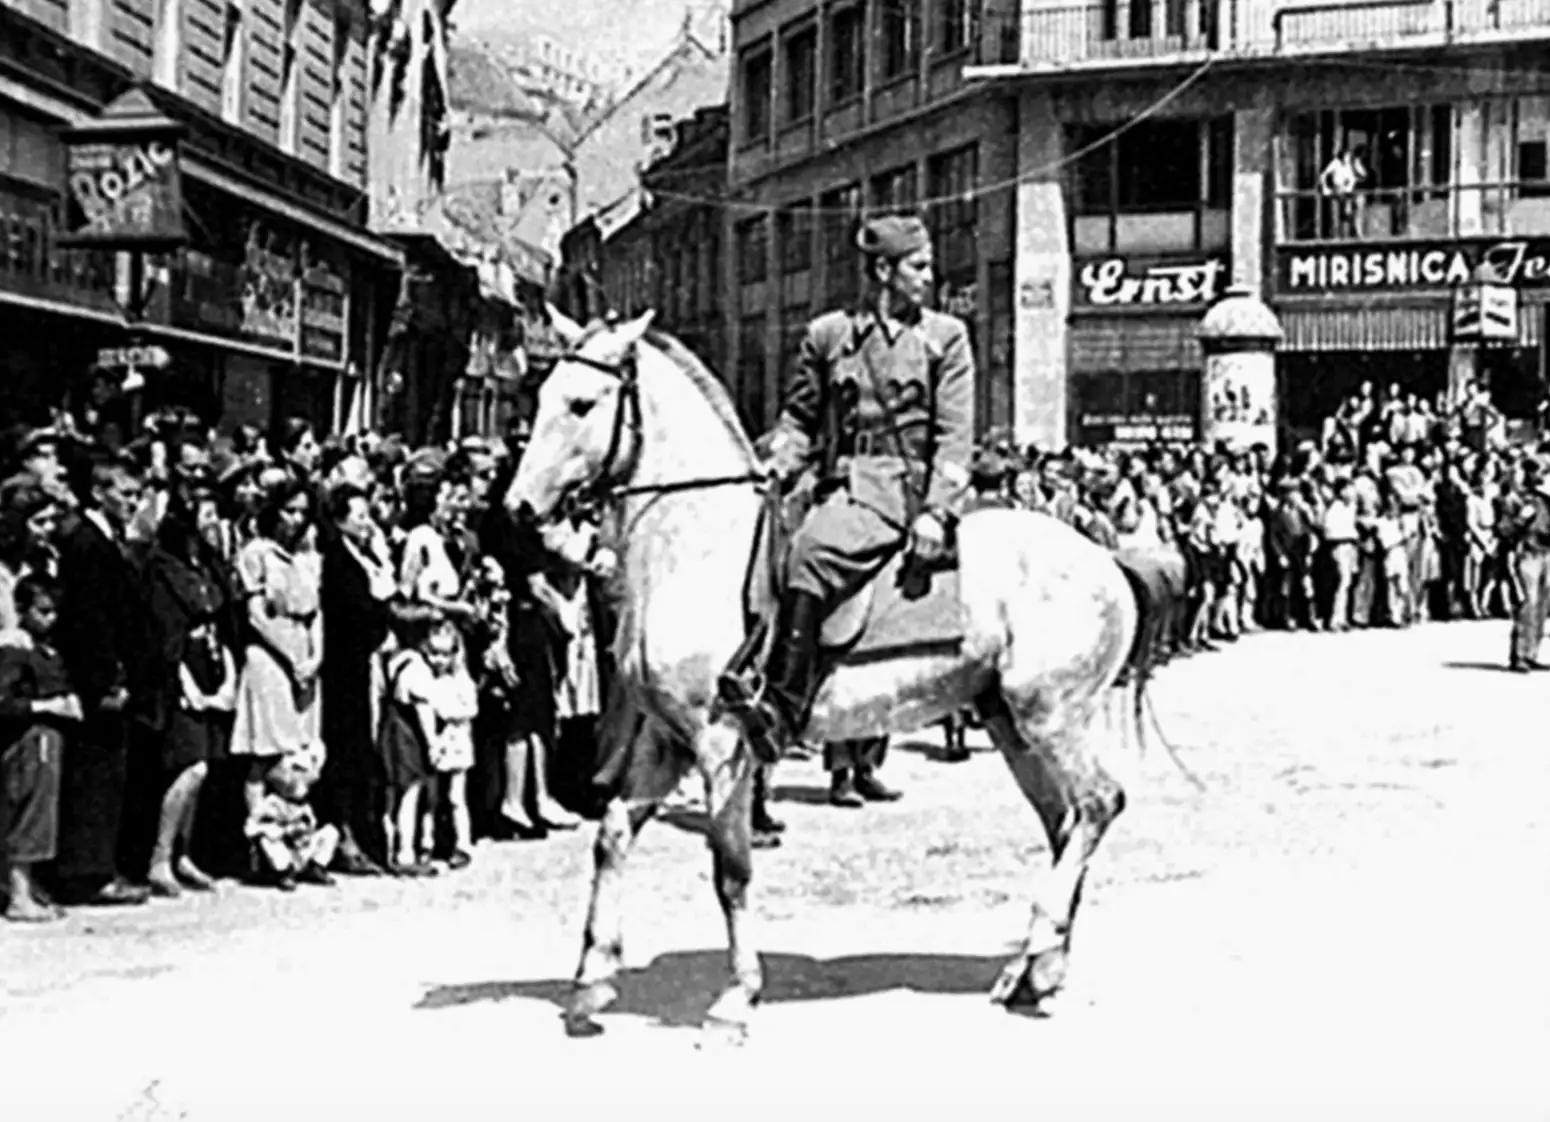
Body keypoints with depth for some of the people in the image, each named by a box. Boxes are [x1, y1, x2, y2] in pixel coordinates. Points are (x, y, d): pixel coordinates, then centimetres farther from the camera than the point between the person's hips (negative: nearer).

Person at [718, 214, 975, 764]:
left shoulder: (946, 336, 8)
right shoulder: (827, 335, 15)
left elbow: (954, 436, 0)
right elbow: (800, 418, 20)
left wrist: (937, 512, -13)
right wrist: (779, 464, -1)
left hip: (903, 485, -4)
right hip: (842, 485, 5)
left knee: (812, 550, -30)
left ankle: (781, 710, -34)